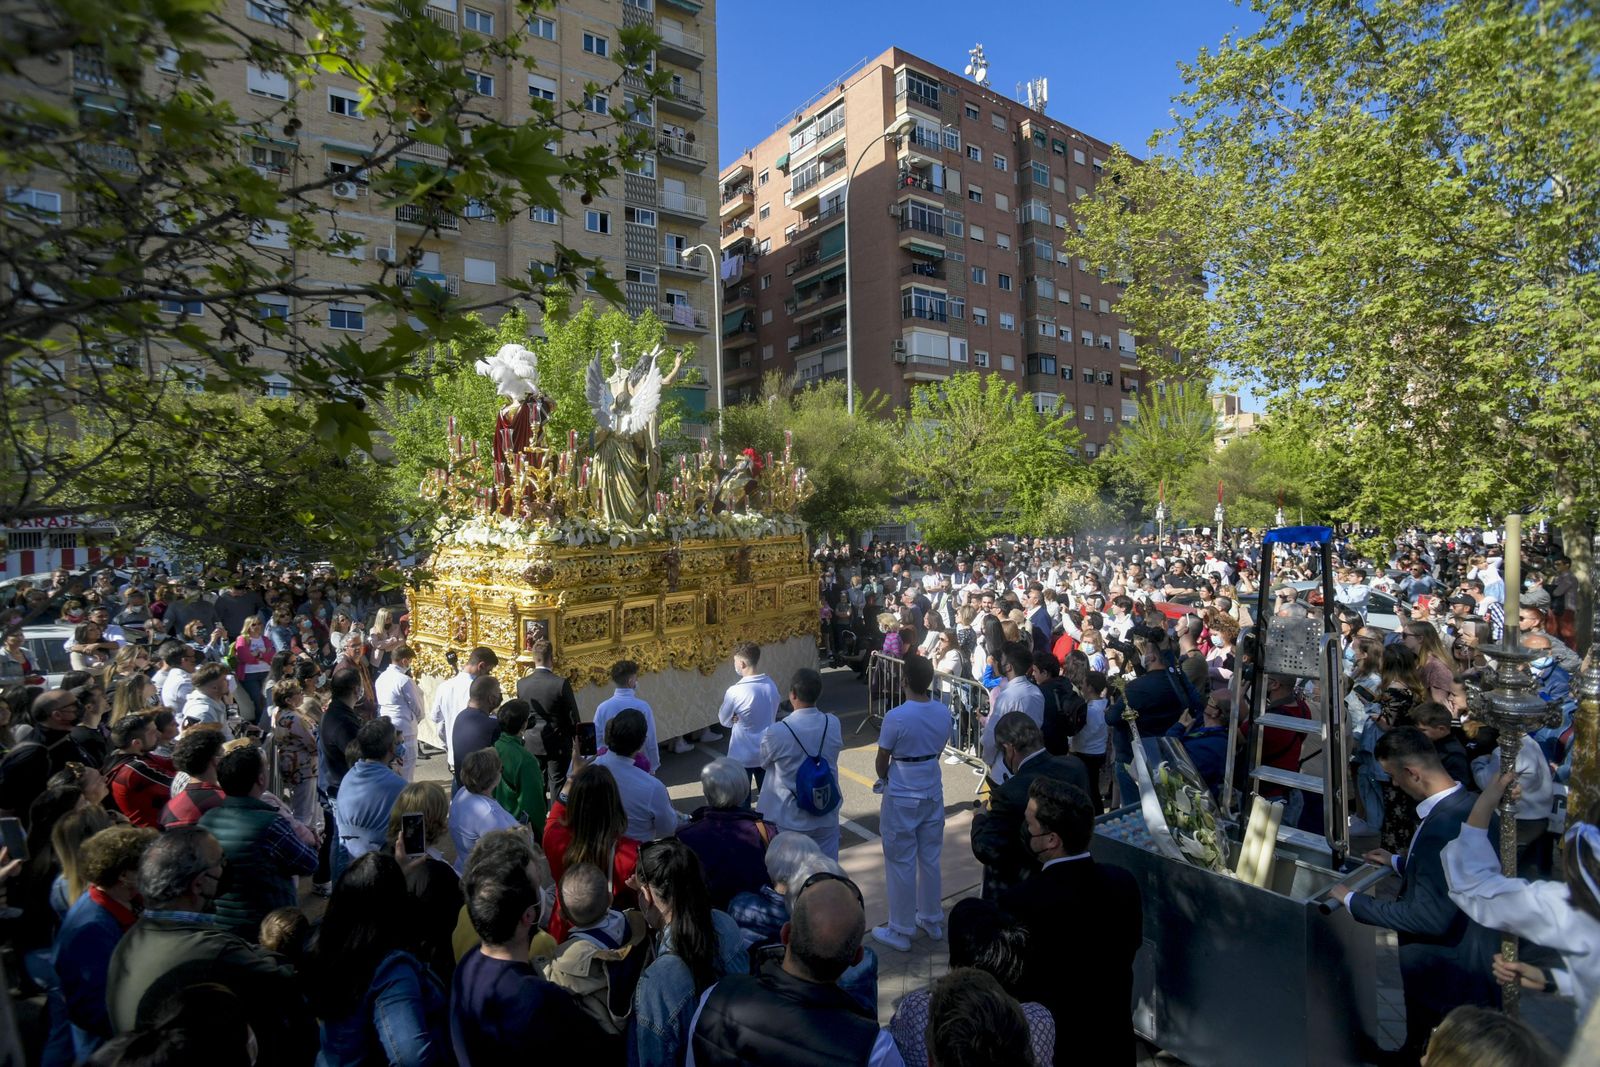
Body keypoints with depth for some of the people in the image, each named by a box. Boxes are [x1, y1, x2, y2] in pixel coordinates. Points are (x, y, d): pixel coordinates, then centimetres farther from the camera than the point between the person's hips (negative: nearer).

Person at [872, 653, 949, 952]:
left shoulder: (896, 717, -23)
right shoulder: (943, 712, -6)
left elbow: (882, 761, -11)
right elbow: (937, 752, 7)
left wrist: (884, 778, 11)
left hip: (902, 798, -5)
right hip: (933, 792, 6)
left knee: (901, 864, 9)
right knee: (930, 859, 20)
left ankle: (900, 931, 22)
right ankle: (932, 920, 35)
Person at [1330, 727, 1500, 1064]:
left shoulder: (1443, 825, -34)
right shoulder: (1465, 803, -3)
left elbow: (1430, 916, -31)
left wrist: (1352, 901, -23)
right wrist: (1398, 862, 18)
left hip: (1445, 976, -9)